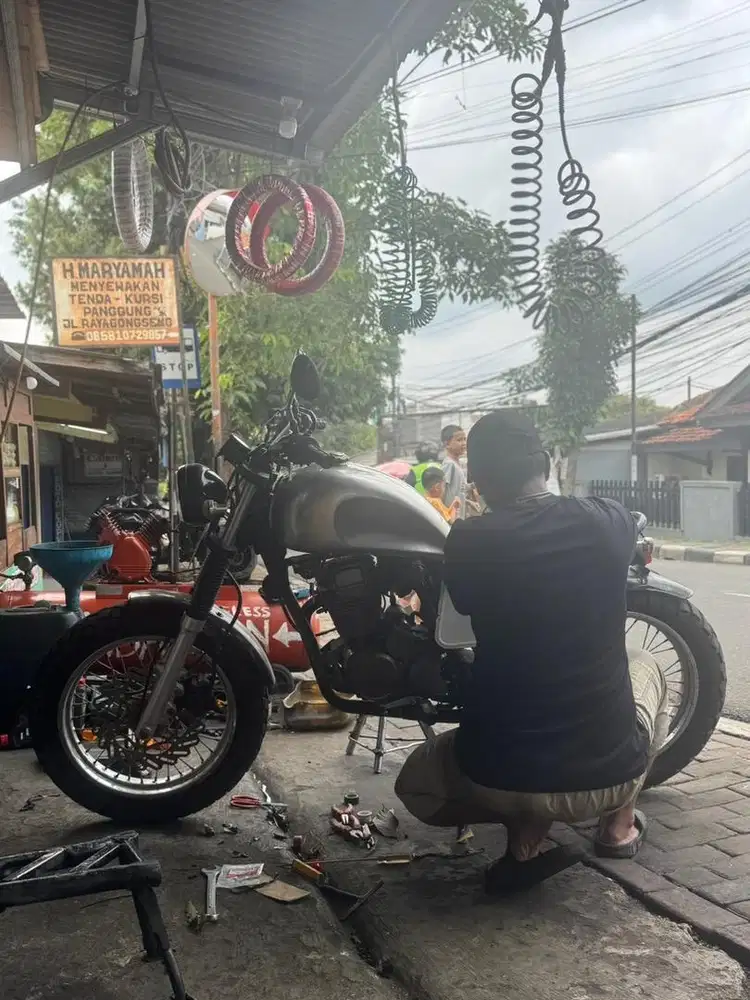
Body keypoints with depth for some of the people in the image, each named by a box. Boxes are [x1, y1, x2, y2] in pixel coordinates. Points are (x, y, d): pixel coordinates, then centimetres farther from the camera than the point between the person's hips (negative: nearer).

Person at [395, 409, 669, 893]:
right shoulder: (609, 521, -3)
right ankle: (620, 824, 21)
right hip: (609, 774, 2)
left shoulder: (465, 541, -8)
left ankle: (525, 828, 6)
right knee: (645, 666, 32)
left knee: (415, 785, 31)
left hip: (498, 779, -1)